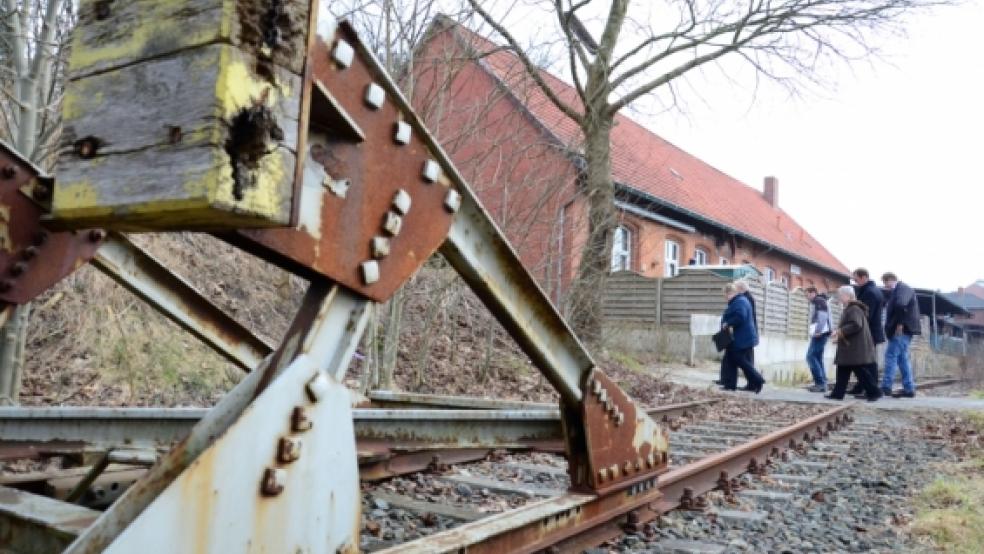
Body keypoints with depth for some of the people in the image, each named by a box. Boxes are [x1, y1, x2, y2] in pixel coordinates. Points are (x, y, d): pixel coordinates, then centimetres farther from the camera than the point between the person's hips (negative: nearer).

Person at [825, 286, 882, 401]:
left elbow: (856, 325, -26)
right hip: (850, 347, 11)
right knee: (842, 371, 10)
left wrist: (840, 331, -21)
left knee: (860, 371, -7)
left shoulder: (854, 309, -15)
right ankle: (838, 393, 12)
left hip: (856, 348, -11)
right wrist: (840, 335, 15)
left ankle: (874, 392, 0)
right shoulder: (849, 309, 18)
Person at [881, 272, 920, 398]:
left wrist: (900, 323, -22)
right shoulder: (897, 291, 21)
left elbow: (901, 305, -27)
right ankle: (909, 389, 12)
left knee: (891, 355, -10)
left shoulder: (902, 288, -10)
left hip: (902, 329, -10)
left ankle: (886, 387, -11)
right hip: (901, 330, 10)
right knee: (902, 358, 10)